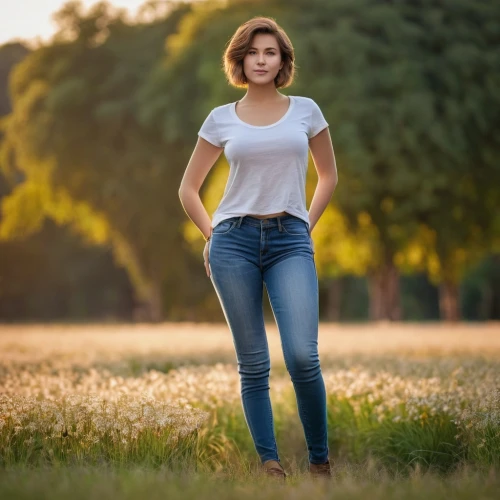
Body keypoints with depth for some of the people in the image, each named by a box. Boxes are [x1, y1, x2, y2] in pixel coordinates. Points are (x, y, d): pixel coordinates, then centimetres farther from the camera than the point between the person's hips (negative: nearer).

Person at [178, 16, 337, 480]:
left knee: (302, 356, -14)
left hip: (291, 241, 0)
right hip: (234, 240, 1)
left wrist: (306, 225, 12)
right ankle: (269, 463, 9)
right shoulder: (221, 119, 7)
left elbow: (328, 175, 21)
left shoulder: (305, 110, 8)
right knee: (253, 363, 1)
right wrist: (211, 235, 7)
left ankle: (320, 459, 4)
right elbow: (188, 188, 16)